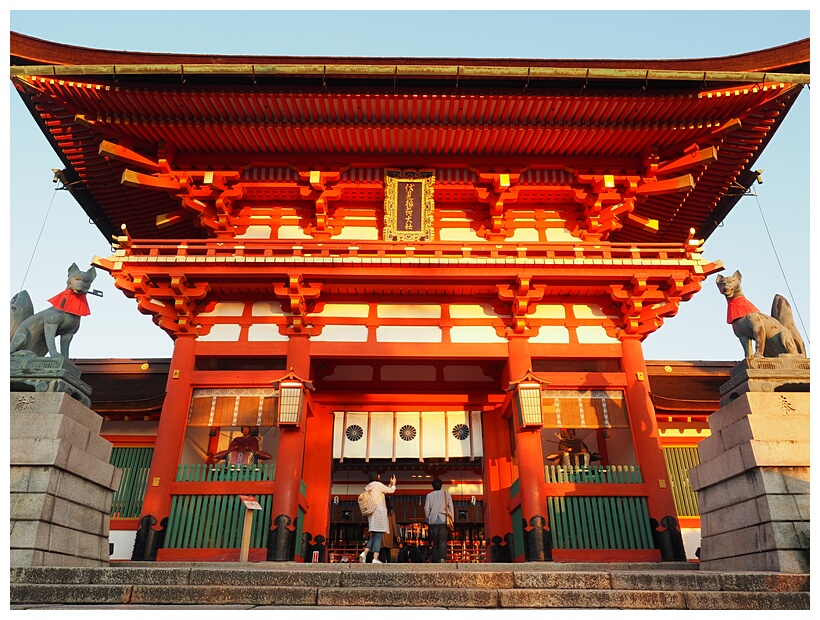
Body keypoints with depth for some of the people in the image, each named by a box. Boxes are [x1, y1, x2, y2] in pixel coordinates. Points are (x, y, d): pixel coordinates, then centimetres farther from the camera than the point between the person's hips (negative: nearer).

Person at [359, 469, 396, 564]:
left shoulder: (368, 487, 16)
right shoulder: (378, 484, -9)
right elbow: (391, 490, 0)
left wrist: (390, 484, 30)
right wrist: (393, 483, 20)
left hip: (371, 513, 8)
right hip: (379, 512, -8)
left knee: (374, 535, 13)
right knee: (378, 535, -6)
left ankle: (364, 553, 0)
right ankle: (375, 558, -8)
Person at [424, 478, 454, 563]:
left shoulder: (429, 495, 7)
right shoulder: (446, 494, 8)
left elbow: (426, 509, 3)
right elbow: (451, 508, 6)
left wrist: (428, 520, 15)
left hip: (433, 521, 1)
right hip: (444, 521, -1)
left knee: (435, 543, 9)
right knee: (443, 541, -6)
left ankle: (436, 561, 6)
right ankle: (442, 558, -26)